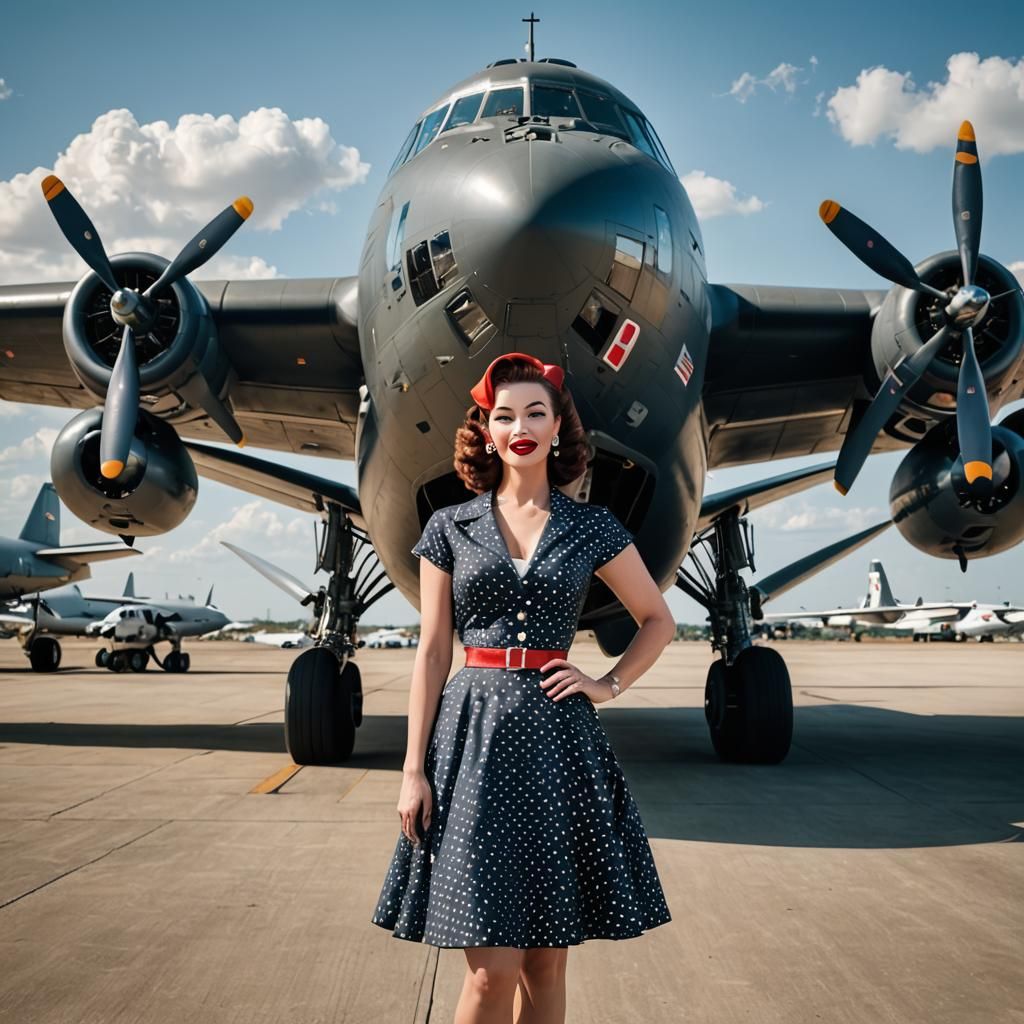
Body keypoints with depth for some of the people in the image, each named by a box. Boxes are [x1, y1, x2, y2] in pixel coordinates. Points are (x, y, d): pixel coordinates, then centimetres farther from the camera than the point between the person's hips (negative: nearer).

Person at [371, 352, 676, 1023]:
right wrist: (414, 770, -1)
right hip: (474, 734, -1)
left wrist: (607, 686, 3)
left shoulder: (593, 529, 6)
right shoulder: (450, 528, 6)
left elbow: (659, 621, 17)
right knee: (493, 968, -5)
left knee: (547, 962, 8)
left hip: (560, 740, 1)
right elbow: (433, 652, 4)